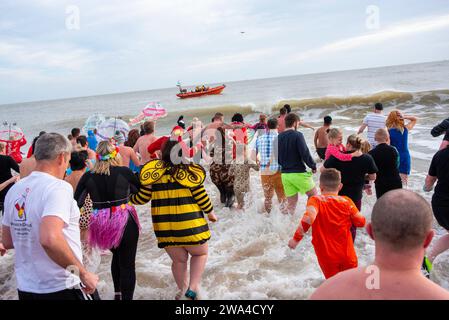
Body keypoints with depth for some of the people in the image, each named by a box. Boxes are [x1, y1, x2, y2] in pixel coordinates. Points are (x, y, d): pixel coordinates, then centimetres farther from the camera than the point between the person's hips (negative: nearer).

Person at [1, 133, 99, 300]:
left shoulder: (14, 190, 3)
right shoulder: (58, 187, -18)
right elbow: (50, 239, -32)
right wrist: (83, 273, -23)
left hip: (26, 288, 6)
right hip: (62, 289, -6)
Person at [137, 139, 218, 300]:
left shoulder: (154, 172, -1)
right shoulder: (190, 172, -7)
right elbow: (202, 197, -3)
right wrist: (211, 213, 15)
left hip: (164, 227, 3)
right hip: (189, 225, -3)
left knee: (179, 260, 21)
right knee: (200, 254, 20)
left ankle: (182, 290, 34)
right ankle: (193, 288, 8)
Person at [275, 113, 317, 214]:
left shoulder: (279, 137, 6)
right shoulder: (297, 135, -12)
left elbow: (278, 158, 12)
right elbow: (305, 153, -16)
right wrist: (313, 166, -3)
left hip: (285, 174, 5)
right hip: (298, 173, -5)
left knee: (291, 203, 12)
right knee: (313, 195, 15)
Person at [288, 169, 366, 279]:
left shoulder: (315, 200, -9)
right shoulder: (346, 201, -2)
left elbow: (308, 218, -28)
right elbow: (361, 222, 3)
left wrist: (296, 238, -22)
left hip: (327, 258, -2)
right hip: (348, 257, 2)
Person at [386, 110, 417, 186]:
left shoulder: (388, 131, -12)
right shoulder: (406, 129, 0)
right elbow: (415, 119, 19)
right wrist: (404, 117, 1)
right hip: (405, 157, 3)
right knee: (404, 184, 8)